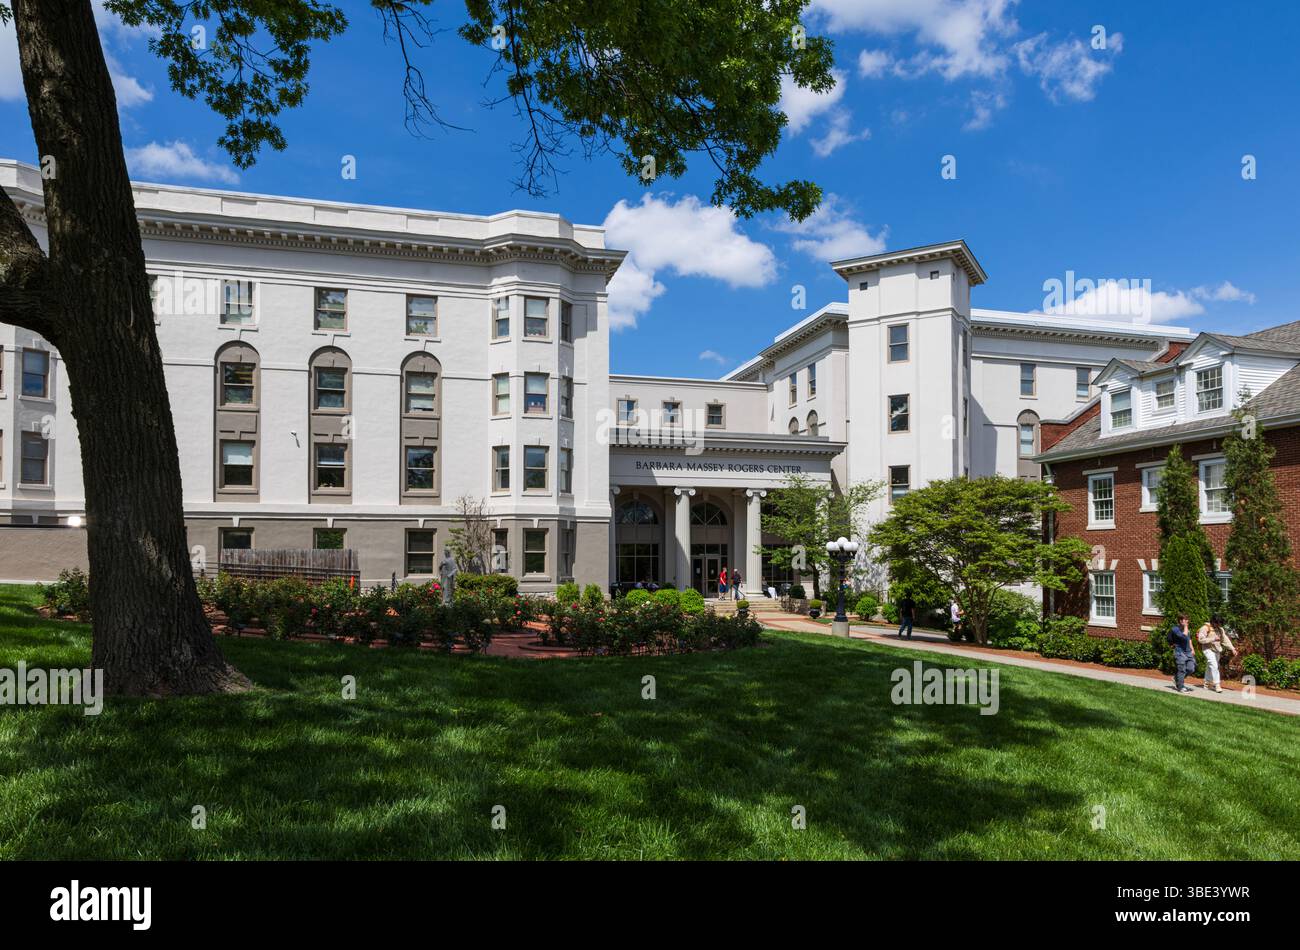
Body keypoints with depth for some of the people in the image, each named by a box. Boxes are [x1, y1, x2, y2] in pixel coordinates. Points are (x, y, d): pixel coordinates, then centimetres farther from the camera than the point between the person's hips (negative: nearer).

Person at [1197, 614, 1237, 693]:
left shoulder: (1220, 629, 10)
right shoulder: (1205, 628, -11)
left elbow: (1225, 640, 11)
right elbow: (1200, 639, -18)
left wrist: (1232, 649, 2)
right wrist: (1213, 639, -22)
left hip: (1217, 650, 7)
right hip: (1208, 649, -7)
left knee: (1210, 667, 14)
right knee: (1214, 666, -18)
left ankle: (1207, 684, 25)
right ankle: (1217, 684, -18)